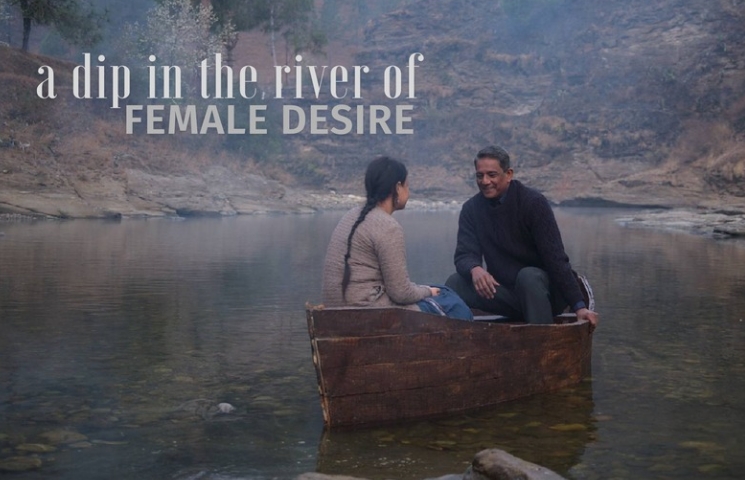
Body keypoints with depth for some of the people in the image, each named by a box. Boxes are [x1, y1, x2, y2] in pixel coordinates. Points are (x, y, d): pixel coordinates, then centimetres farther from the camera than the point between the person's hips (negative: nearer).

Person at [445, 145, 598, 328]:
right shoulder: (471, 209, -2)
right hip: (505, 291, 3)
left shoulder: (533, 202, -14)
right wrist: (475, 269, -35)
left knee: (528, 276, -35)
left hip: (540, 288, -3)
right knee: (455, 284, -19)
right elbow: (465, 254, -8)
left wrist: (579, 306, -27)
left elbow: (555, 258, -20)